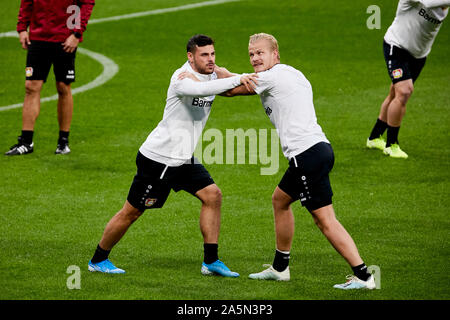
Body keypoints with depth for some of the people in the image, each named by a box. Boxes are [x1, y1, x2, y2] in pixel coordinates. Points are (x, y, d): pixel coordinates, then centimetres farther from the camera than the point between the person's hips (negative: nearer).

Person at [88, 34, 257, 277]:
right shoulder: (182, 77, -22)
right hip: (157, 157, -8)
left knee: (212, 195, -4)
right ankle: (98, 260, 17)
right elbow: (199, 89, -43)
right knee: (132, 211, 1)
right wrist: (237, 80, -45)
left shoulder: (213, 75, 5)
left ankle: (211, 261, 2)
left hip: (184, 160, 8)